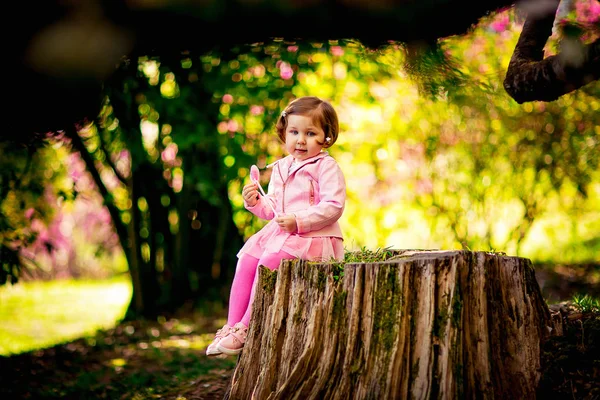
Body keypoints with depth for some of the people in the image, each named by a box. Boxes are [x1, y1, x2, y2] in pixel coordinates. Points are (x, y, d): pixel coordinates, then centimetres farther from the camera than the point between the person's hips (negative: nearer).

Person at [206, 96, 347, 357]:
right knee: (247, 258, -8)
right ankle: (232, 324, -6)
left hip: (314, 237, -8)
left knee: (270, 260, -25)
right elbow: (273, 209, 20)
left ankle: (246, 328, -19)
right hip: (281, 232, 8)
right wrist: (256, 202, -1)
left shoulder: (326, 167, -8)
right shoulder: (281, 168, 16)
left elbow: (333, 206, -18)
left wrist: (299, 221, -25)